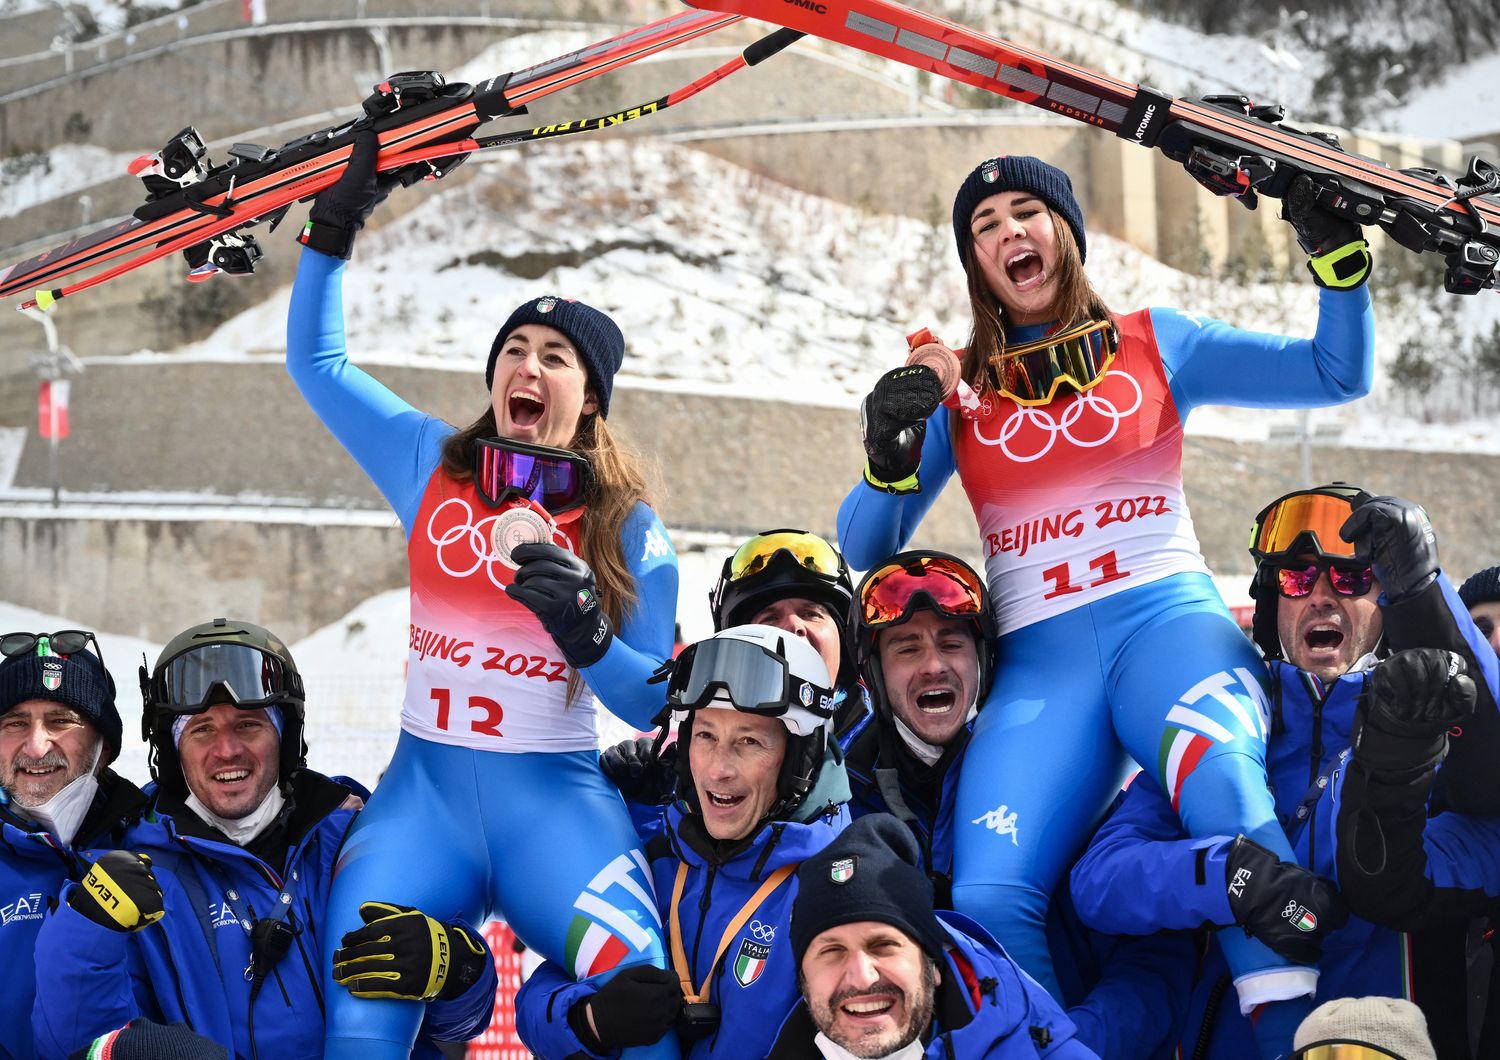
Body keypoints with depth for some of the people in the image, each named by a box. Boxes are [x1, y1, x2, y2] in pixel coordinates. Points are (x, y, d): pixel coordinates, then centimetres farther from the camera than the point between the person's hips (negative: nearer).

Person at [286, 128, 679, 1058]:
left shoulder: (628, 528, 4)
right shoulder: (434, 467, 11)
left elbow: (655, 703, 2)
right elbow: (317, 360, 22)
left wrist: (585, 631, -15)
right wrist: (335, 227, 17)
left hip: (555, 798, -1)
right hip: (424, 789, 2)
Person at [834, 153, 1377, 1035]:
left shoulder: (1155, 344, 14)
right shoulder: (957, 394, 16)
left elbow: (1340, 374, 12)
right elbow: (867, 553, 14)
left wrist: (1338, 251, -2)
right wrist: (891, 456, -5)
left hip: (1169, 621, -2)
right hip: (1037, 665, 2)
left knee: (1220, 784, -37)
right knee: (986, 905, -23)